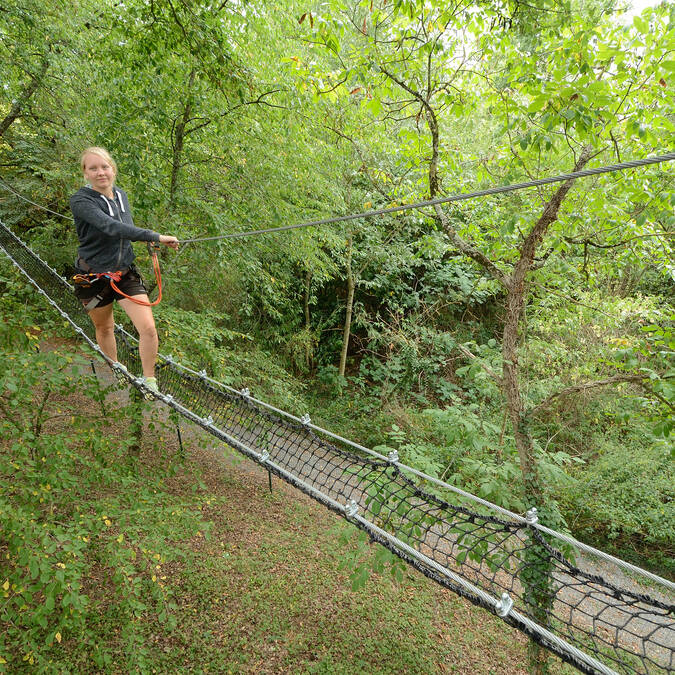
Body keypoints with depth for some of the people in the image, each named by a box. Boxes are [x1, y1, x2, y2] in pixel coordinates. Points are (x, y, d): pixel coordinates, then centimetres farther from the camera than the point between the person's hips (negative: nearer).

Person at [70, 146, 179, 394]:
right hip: (94, 277, -3)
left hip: (125, 273, 3)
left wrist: (150, 242, 0)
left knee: (148, 328, -12)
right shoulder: (80, 201, -18)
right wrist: (156, 237, -41)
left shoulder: (121, 194, 2)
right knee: (105, 329, 17)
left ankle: (149, 382, 5)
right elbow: (111, 227, -35)